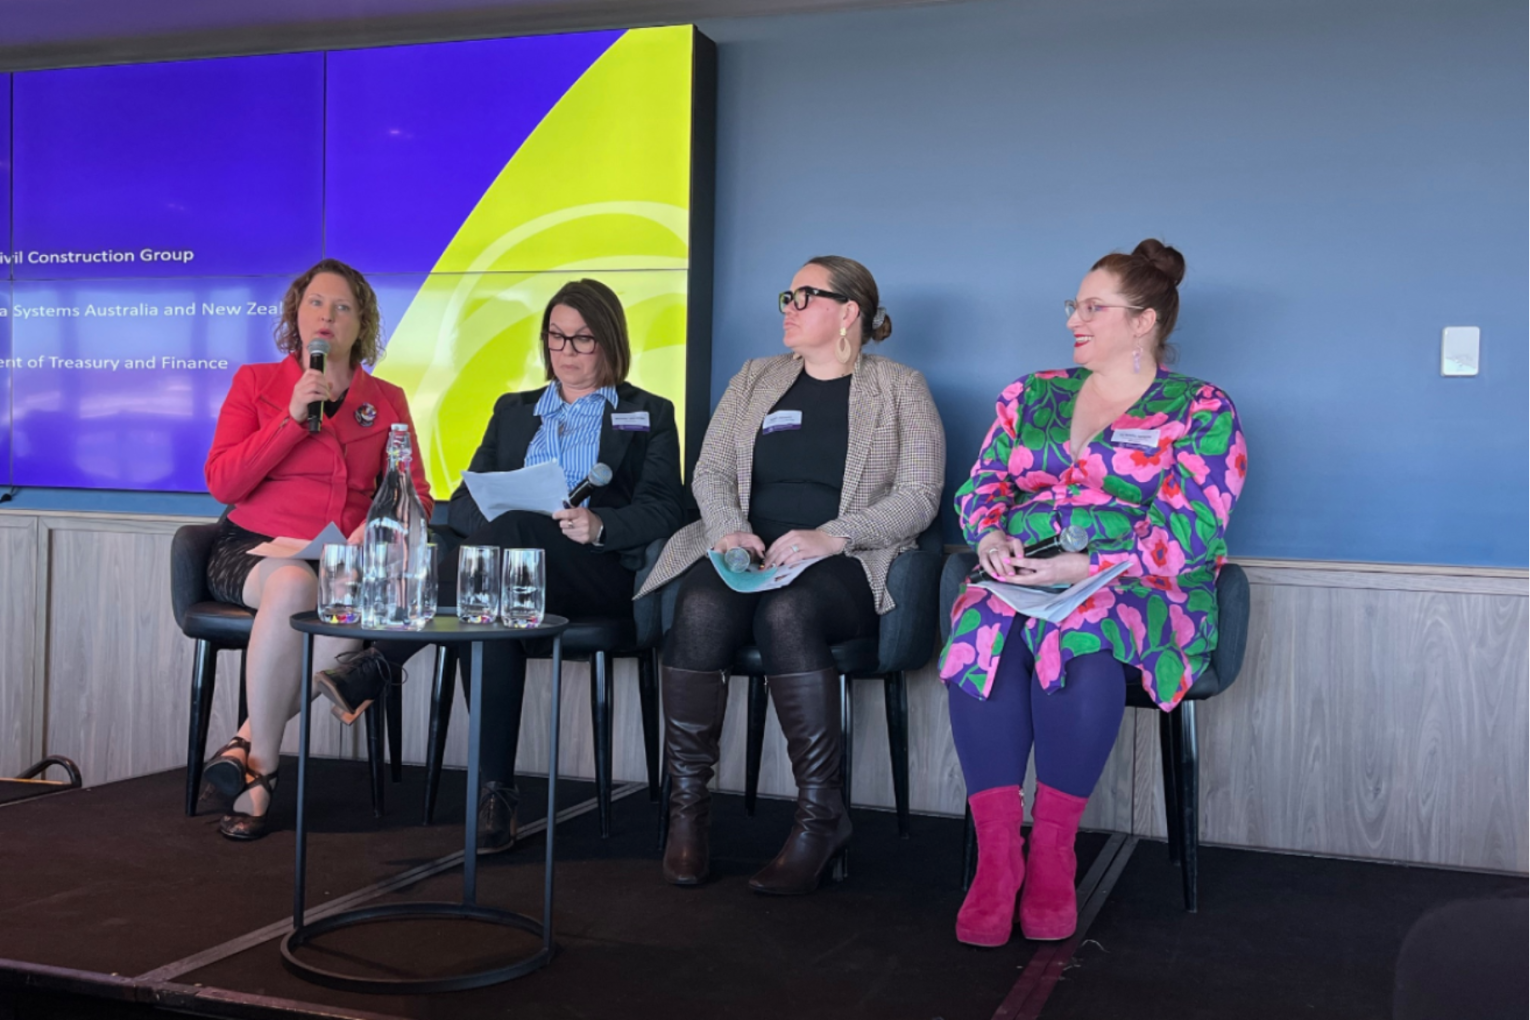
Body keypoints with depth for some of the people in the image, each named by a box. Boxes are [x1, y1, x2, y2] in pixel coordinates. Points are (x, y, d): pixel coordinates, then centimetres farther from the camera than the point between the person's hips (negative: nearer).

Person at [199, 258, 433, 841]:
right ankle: (262, 764, -23)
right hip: (253, 551, -1)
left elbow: (415, 498, 10)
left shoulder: (386, 400, 14)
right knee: (294, 585, -38)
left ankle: (245, 747, -19)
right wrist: (293, 418, -9)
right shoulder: (256, 383, 11)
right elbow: (222, 484, -1)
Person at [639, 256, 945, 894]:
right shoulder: (756, 379, 22)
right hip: (746, 554, 3)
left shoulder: (900, 388, 9)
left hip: (845, 565, -3)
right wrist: (729, 528, -7)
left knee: (786, 614, -37)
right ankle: (686, 806, -20)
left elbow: (919, 498, -3)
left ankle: (820, 814, -26)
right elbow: (710, 470, 15)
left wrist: (832, 537, -18)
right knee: (700, 609, -31)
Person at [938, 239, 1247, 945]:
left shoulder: (1201, 411, 3)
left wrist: (1082, 568, -20)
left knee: (1078, 637, -38)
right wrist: (991, 537, -7)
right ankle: (996, 854, -29)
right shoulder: (1032, 394, 20)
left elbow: (1189, 531, -9)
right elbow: (981, 488, 17)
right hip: (1020, 582, 4)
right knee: (981, 634, -32)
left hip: (1142, 593, -3)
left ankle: (1052, 853, -26)